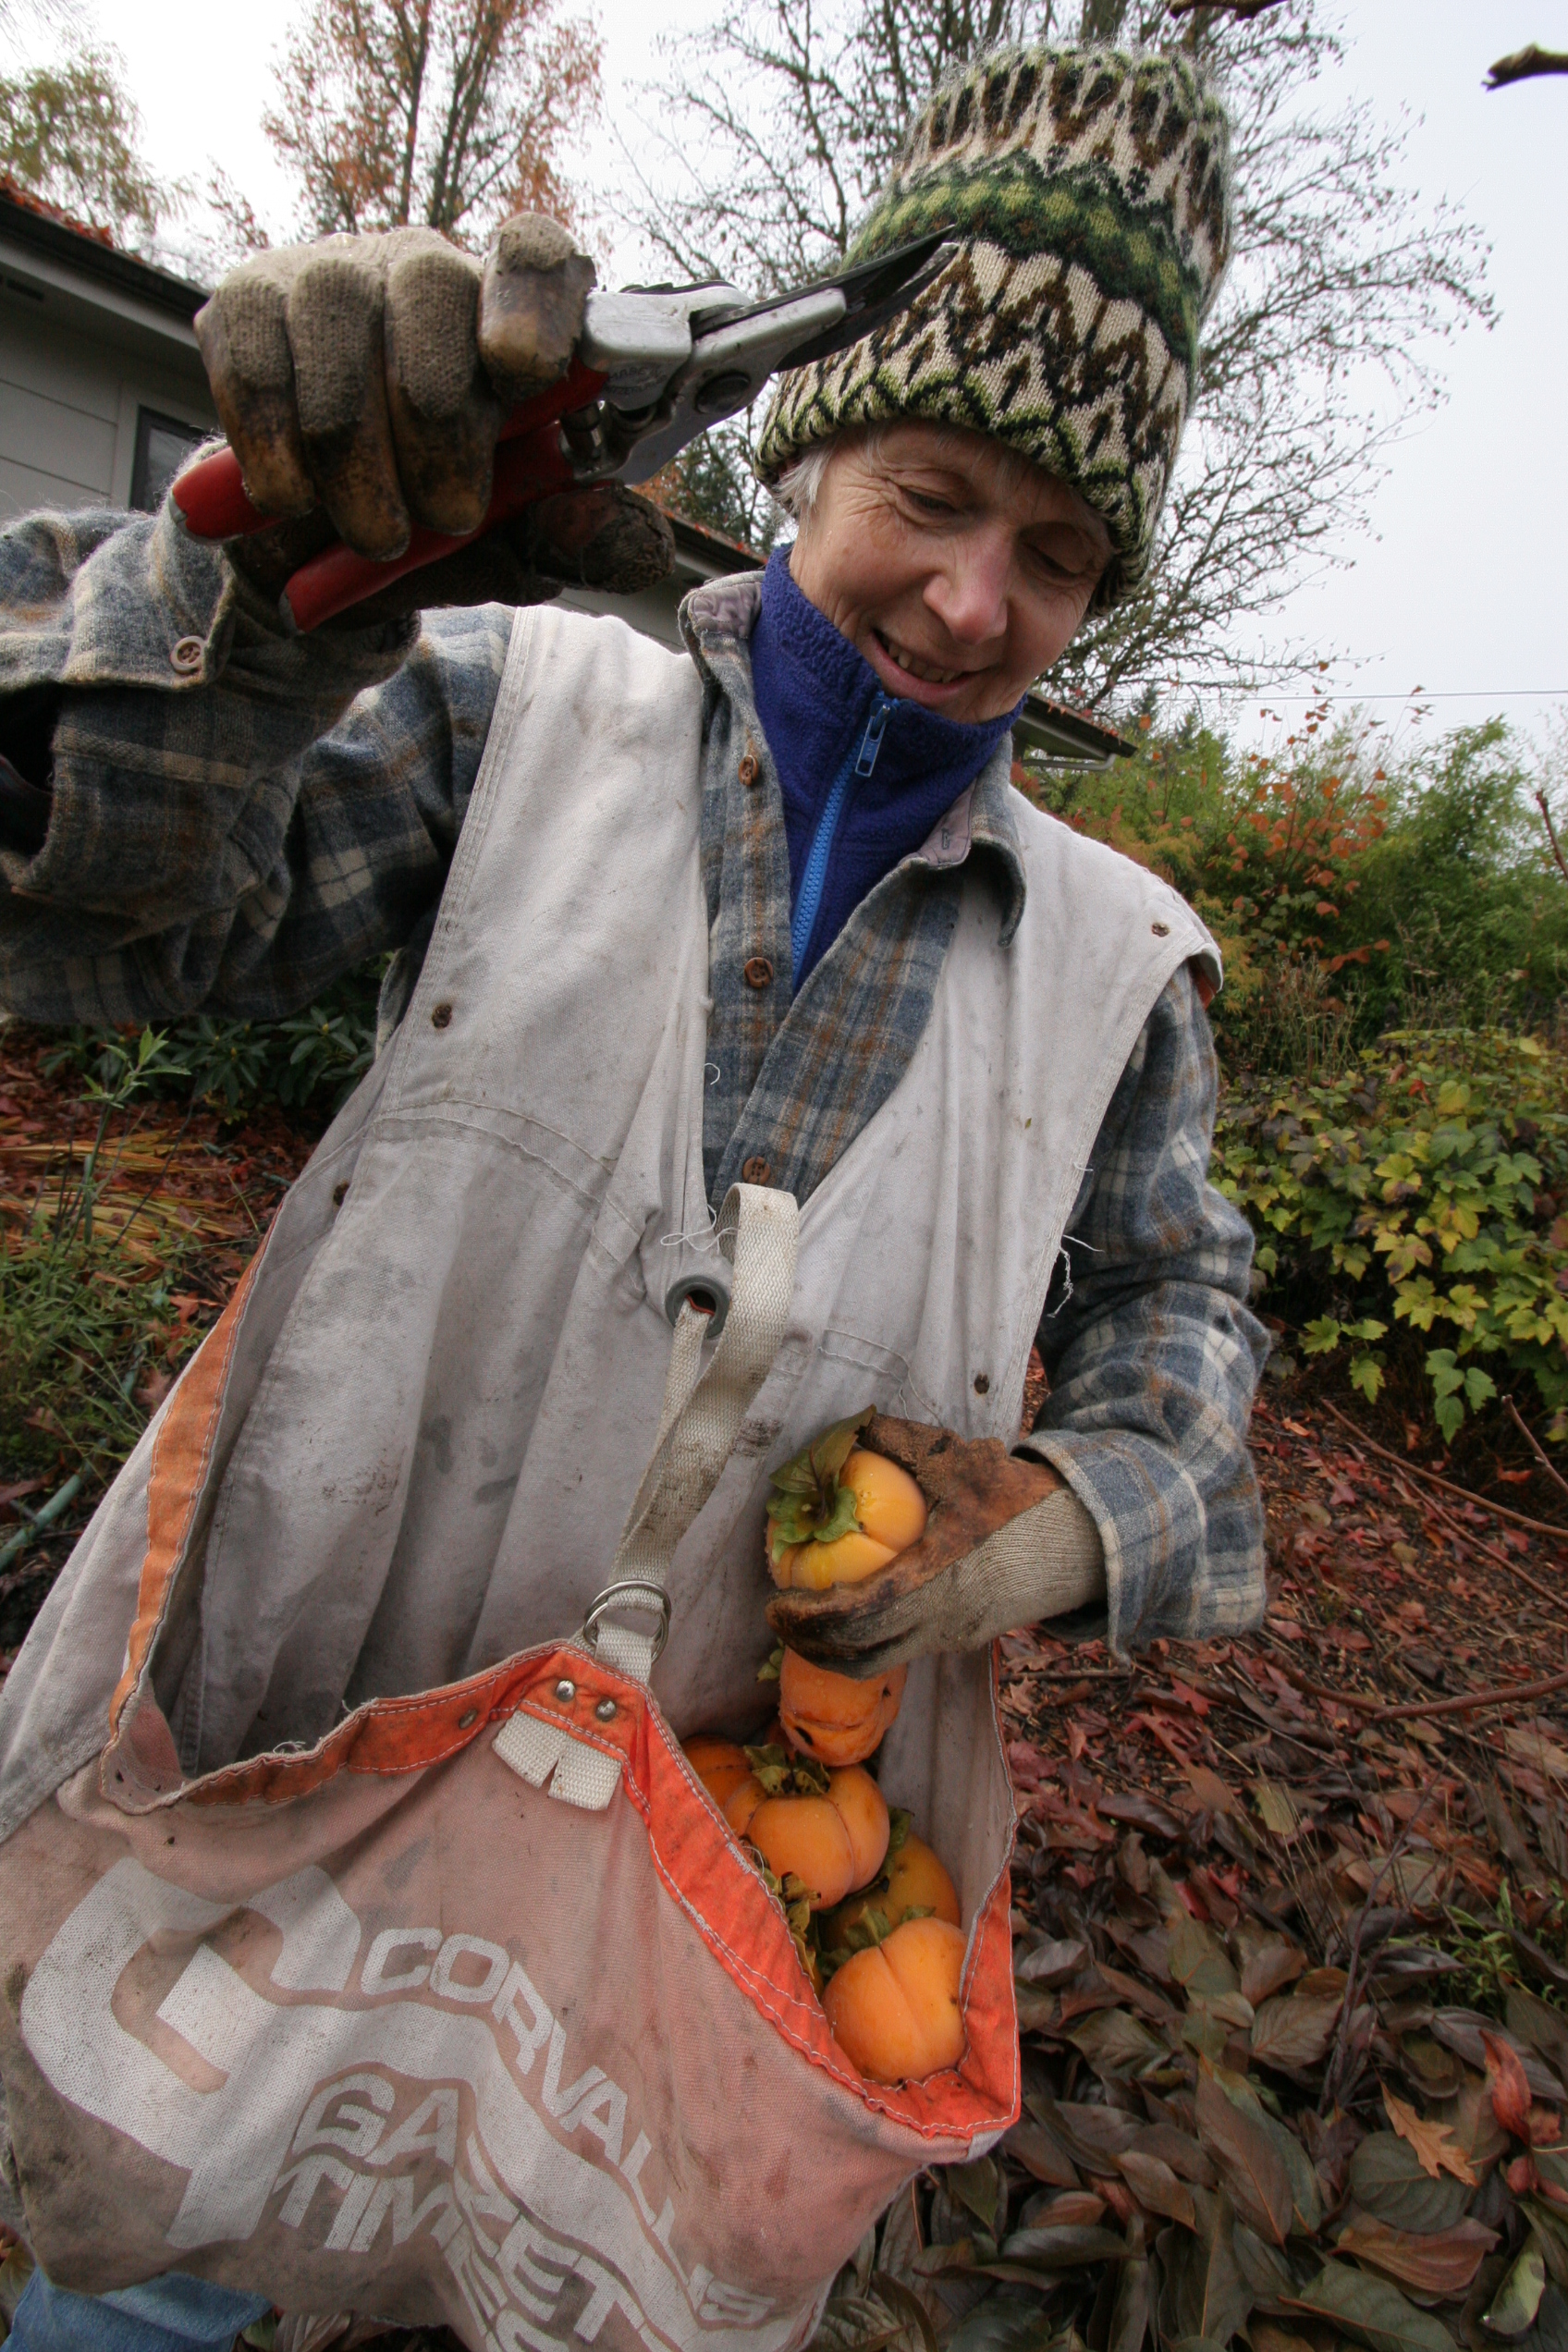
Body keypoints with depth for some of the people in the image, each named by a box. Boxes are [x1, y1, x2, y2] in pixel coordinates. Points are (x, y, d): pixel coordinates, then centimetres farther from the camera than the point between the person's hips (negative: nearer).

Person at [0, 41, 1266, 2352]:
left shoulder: (1111, 954, 1)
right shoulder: (526, 705, -5)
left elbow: (1176, 1297, 10)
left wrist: (1086, 1518, -11)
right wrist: (288, 572, -34)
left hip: (693, 1805, 2)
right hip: (298, 1708, -1)